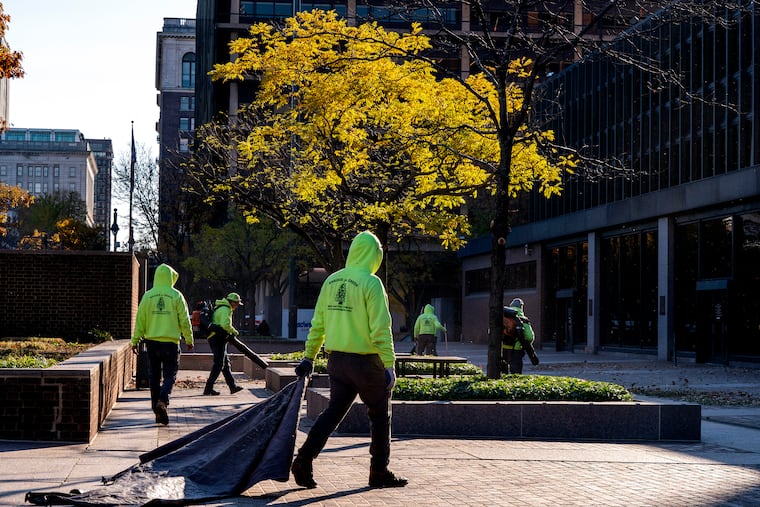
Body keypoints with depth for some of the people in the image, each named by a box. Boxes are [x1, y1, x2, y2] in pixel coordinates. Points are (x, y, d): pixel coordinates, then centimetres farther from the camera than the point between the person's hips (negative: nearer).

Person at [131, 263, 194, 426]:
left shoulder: (148, 296, 2)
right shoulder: (176, 296, -3)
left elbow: (140, 320, 2)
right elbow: (184, 320, -1)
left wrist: (135, 340, 8)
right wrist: (189, 340, 9)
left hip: (152, 341, 2)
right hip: (170, 342, -2)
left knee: (154, 376, 10)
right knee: (170, 375, 4)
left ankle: (157, 409, 11)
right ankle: (162, 400, -21)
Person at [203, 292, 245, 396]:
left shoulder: (220, 308, 20)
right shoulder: (225, 310, -14)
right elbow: (226, 324, -28)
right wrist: (234, 331, -12)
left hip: (213, 337, 11)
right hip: (218, 339, -11)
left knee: (226, 363, 14)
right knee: (218, 364, -8)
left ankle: (232, 387, 19)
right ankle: (208, 389, -7)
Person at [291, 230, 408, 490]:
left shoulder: (331, 281, 8)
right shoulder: (371, 283, -13)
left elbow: (317, 324, 12)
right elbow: (380, 329, -17)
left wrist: (309, 356, 18)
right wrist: (389, 365, -15)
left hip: (337, 359, 6)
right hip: (366, 361, -6)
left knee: (334, 411, 12)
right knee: (380, 416, 9)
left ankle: (304, 460, -1)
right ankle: (379, 473, 15)